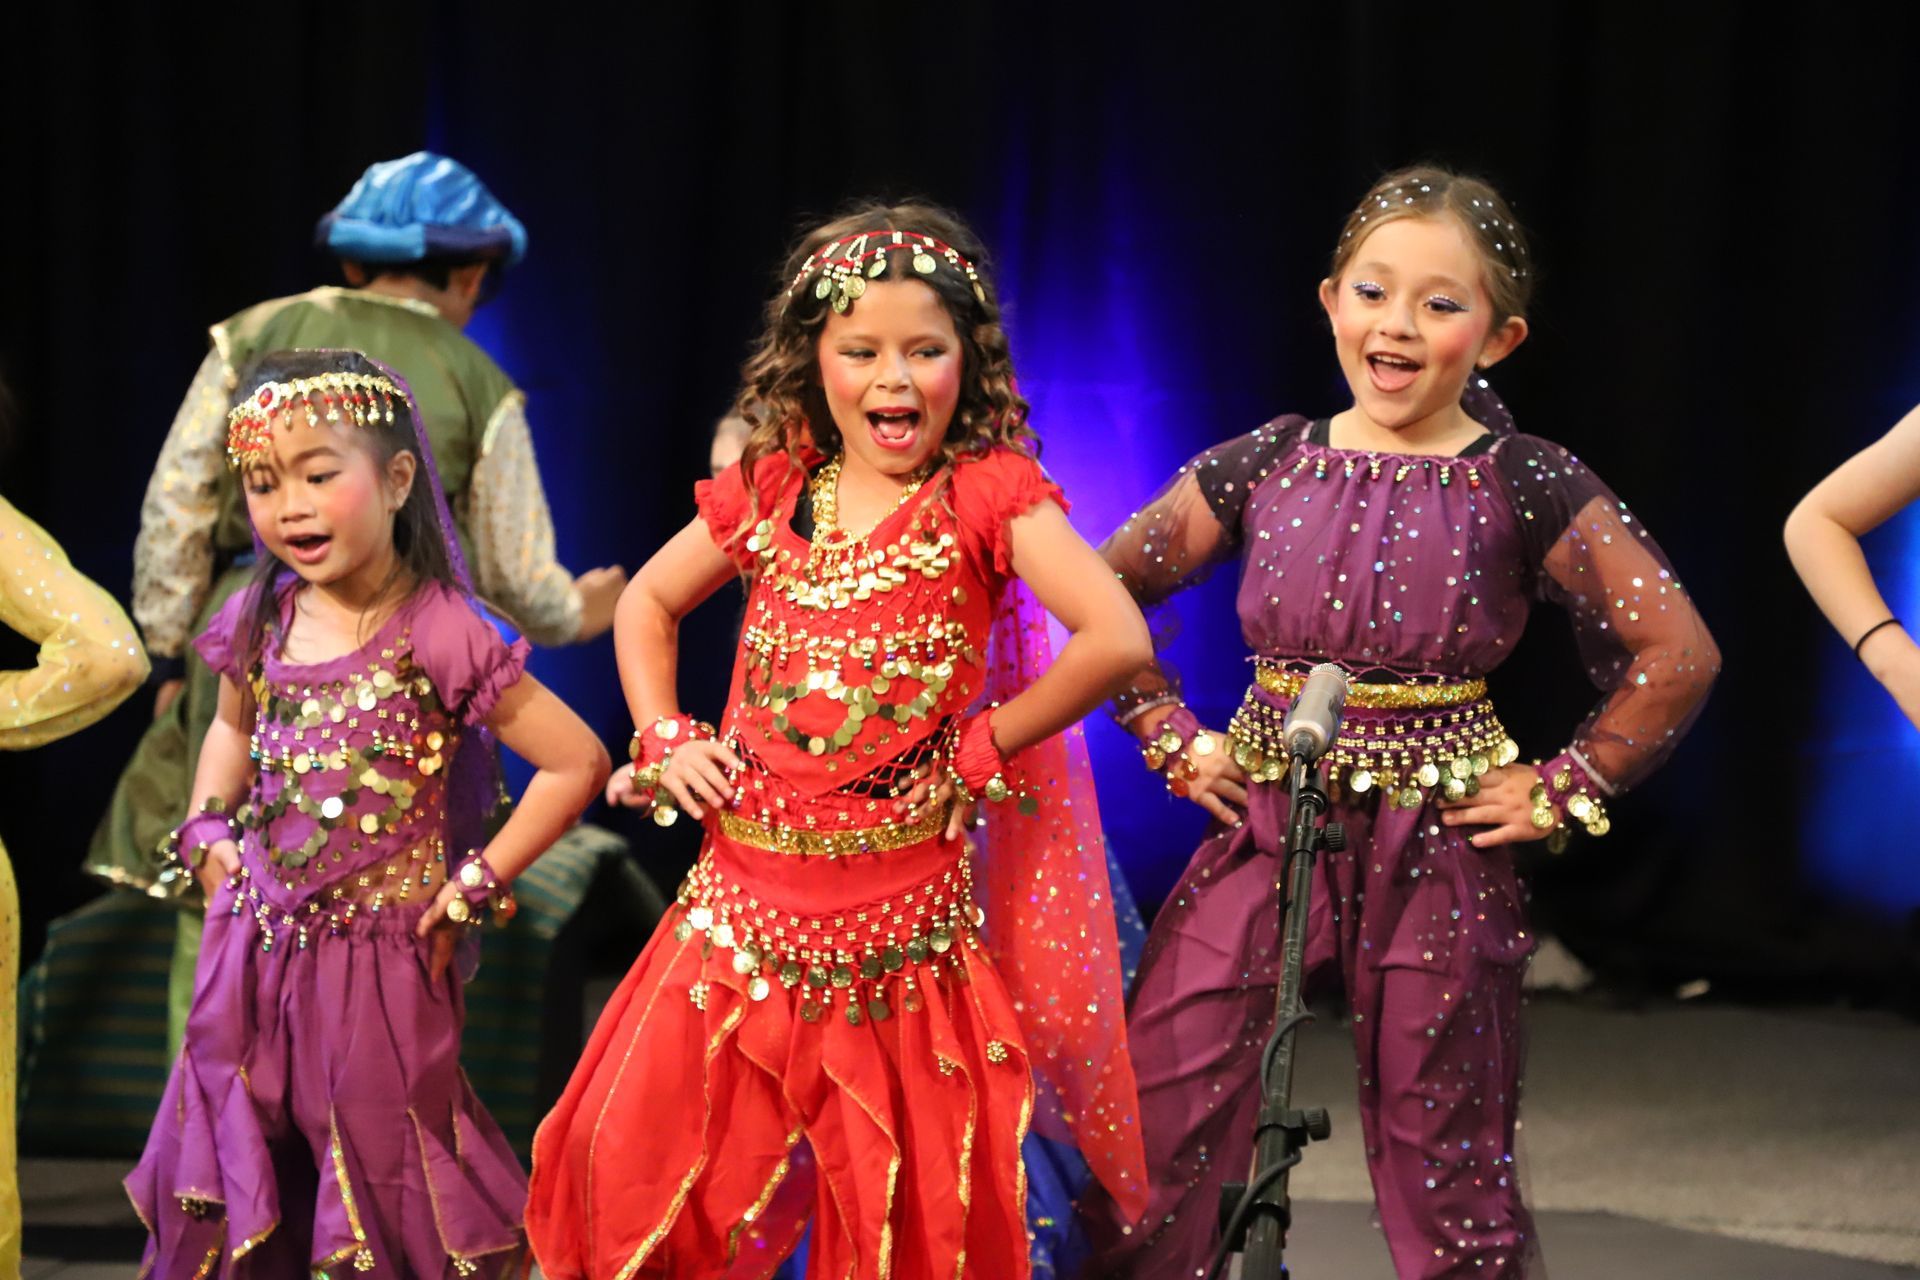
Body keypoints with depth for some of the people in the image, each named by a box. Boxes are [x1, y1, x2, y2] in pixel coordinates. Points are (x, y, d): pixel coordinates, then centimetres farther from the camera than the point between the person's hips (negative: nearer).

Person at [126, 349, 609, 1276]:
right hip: (255, 943, 5)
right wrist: (206, 832, 9)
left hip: (380, 951, -5)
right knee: (227, 1158, 14)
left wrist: (476, 885, -12)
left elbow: (578, 762, -15)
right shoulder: (260, 620, 0)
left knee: (382, 1157, 5)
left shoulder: (436, 633, -17)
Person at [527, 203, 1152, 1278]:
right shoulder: (770, 493, 6)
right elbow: (648, 604, 23)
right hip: (747, 898, 4)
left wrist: (980, 753, -12)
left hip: (901, 915, -4)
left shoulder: (987, 494, -7)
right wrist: (665, 742, 9)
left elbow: (1118, 640, -19)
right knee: (637, 1172, 6)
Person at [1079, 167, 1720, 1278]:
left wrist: (1561, 791, -5)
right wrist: (1173, 735, 5)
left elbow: (1677, 655, -5)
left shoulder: (1525, 488, -5)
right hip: (1262, 827, 2)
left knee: (1448, 1171, 7)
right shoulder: (1262, 468, 2)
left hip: (1439, 846, -2)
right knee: (1150, 1131, -4)